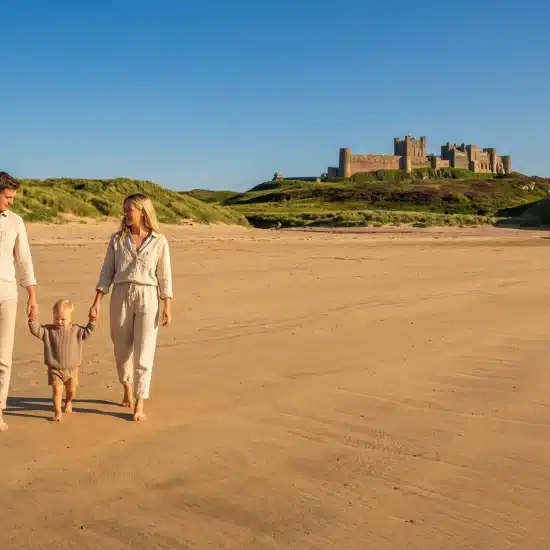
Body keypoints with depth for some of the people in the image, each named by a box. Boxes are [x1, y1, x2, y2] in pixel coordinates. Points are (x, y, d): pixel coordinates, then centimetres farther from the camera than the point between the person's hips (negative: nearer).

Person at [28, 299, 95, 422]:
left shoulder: (76, 330, -2)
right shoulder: (48, 330, -4)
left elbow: (87, 332, 5)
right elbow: (36, 330, -10)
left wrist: (92, 322, -7)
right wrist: (33, 320, -25)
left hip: (71, 369, 2)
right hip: (55, 369, -1)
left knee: (71, 390, 14)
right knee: (57, 390, -9)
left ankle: (68, 402, 45)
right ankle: (57, 412, 2)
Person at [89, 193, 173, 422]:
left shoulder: (159, 241, 1)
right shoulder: (117, 239, 5)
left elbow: (164, 276, 2)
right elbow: (107, 272, 4)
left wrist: (168, 307, -4)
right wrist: (97, 302, -3)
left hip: (148, 298, -2)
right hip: (121, 296, 2)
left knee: (144, 352, -7)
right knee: (122, 349, 12)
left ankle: (139, 405, -1)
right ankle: (128, 389, 38)